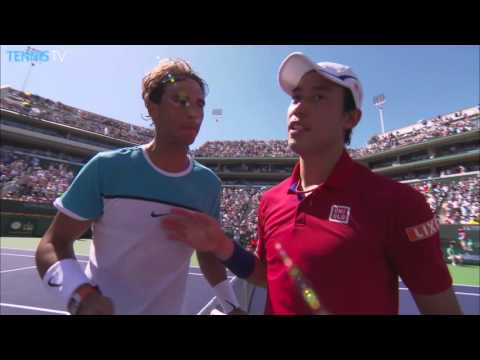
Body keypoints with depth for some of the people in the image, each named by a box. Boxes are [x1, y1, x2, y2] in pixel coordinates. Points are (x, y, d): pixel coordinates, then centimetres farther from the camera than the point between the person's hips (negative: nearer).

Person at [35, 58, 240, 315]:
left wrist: (232, 307, 1)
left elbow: (208, 252, 2)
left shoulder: (208, 184, -9)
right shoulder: (107, 167, -16)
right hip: (101, 307, -2)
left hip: (167, 310, 3)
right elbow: (54, 243, -9)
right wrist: (81, 295, -26)